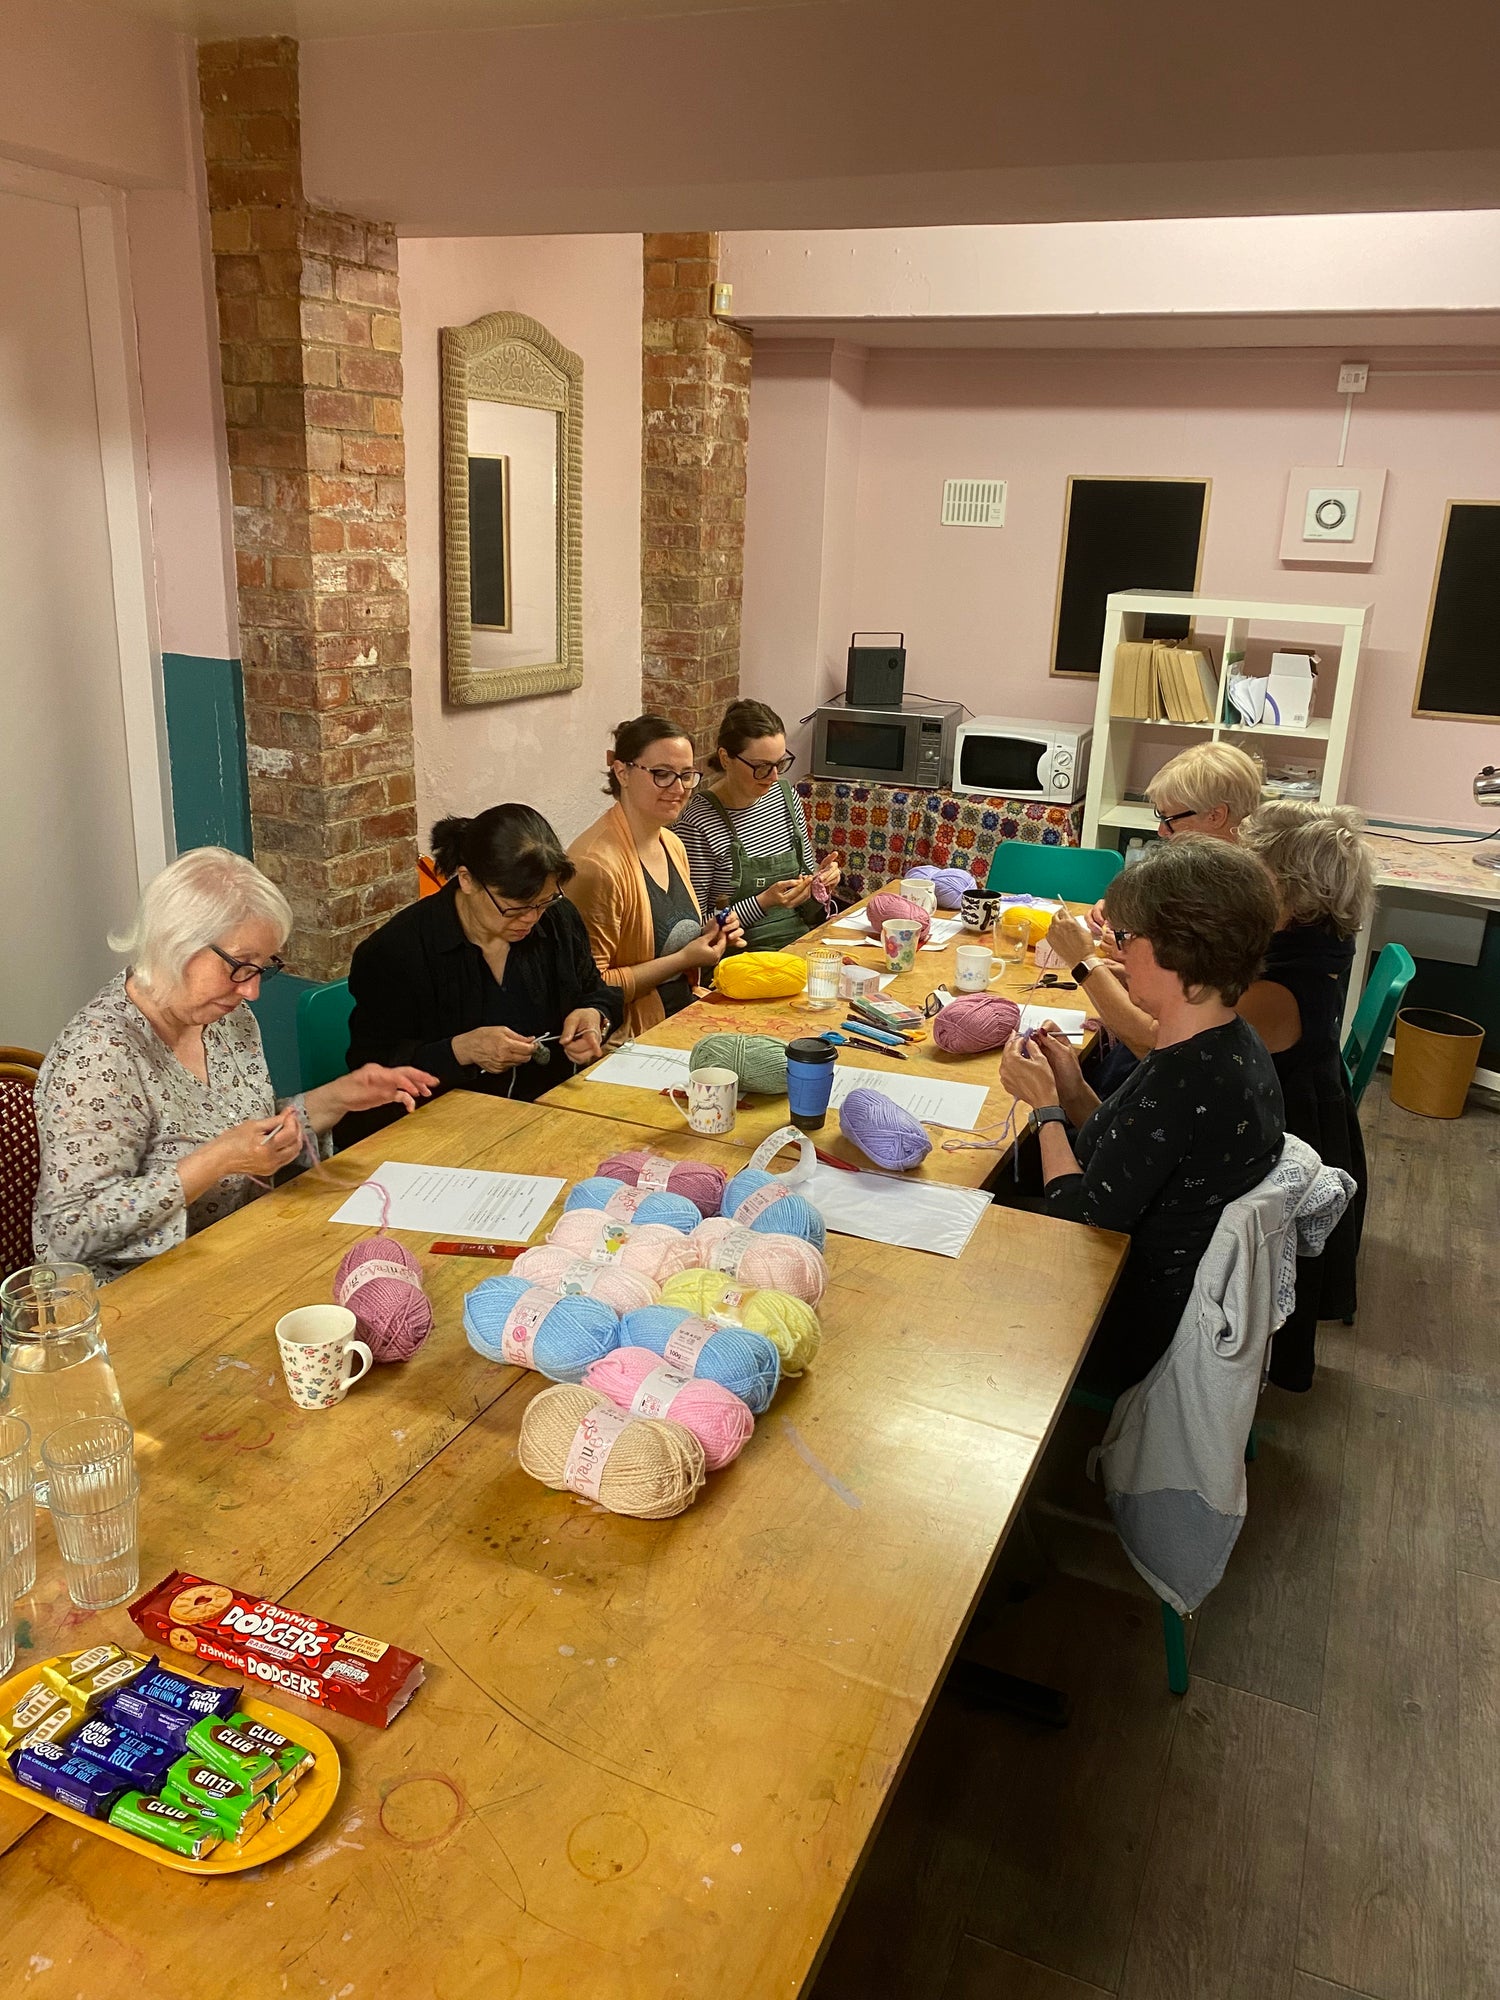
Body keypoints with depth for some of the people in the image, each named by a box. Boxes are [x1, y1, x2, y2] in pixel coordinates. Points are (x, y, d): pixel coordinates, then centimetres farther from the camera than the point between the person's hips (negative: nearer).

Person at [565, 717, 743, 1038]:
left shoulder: (672, 844, 10)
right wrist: (683, 959, -16)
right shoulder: (596, 863, -19)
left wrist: (706, 937, 3)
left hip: (684, 1013, 8)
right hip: (632, 1037, -8)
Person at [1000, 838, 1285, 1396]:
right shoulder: (1232, 1043, -1)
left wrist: (1047, 1106, -13)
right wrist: (1073, 1093, -3)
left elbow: (1086, 1216, -24)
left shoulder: (1179, 1082, -32)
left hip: (1129, 1333, -9)